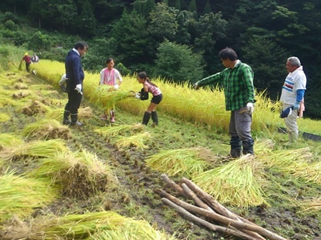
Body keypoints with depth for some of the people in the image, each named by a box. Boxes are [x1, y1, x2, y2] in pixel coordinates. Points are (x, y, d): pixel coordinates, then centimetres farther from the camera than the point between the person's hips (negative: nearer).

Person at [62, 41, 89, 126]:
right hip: (75, 84, -10)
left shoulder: (69, 55, 14)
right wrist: (78, 84, -29)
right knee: (75, 103, 0)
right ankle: (74, 121, 9)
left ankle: (65, 119, 24)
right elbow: (76, 72, -26)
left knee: (70, 102, 18)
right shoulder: (75, 57, -18)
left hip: (70, 82, 10)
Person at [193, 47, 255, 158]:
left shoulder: (244, 69, -11)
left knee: (243, 131, -15)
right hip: (235, 106, 9)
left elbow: (250, 87, -22)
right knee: (233, 131, 12)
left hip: (243, 106, -9)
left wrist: (250, 101, -37)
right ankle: (235, 155, 20)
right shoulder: (227, 71, 16)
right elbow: (215, 77, 29)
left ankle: (249, 156, -9)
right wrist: (200, 83, 38)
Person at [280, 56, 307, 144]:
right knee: (288, 123, 15)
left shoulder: (299, 75, -18)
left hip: (292, 104, -10)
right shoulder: (292, 73, 12)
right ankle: (290, 142, 25)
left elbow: (300, 92, -22)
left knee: (291, 124, -6)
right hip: (286, 103, 10)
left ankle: (294, 144, 2)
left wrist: (297, 105, -24)